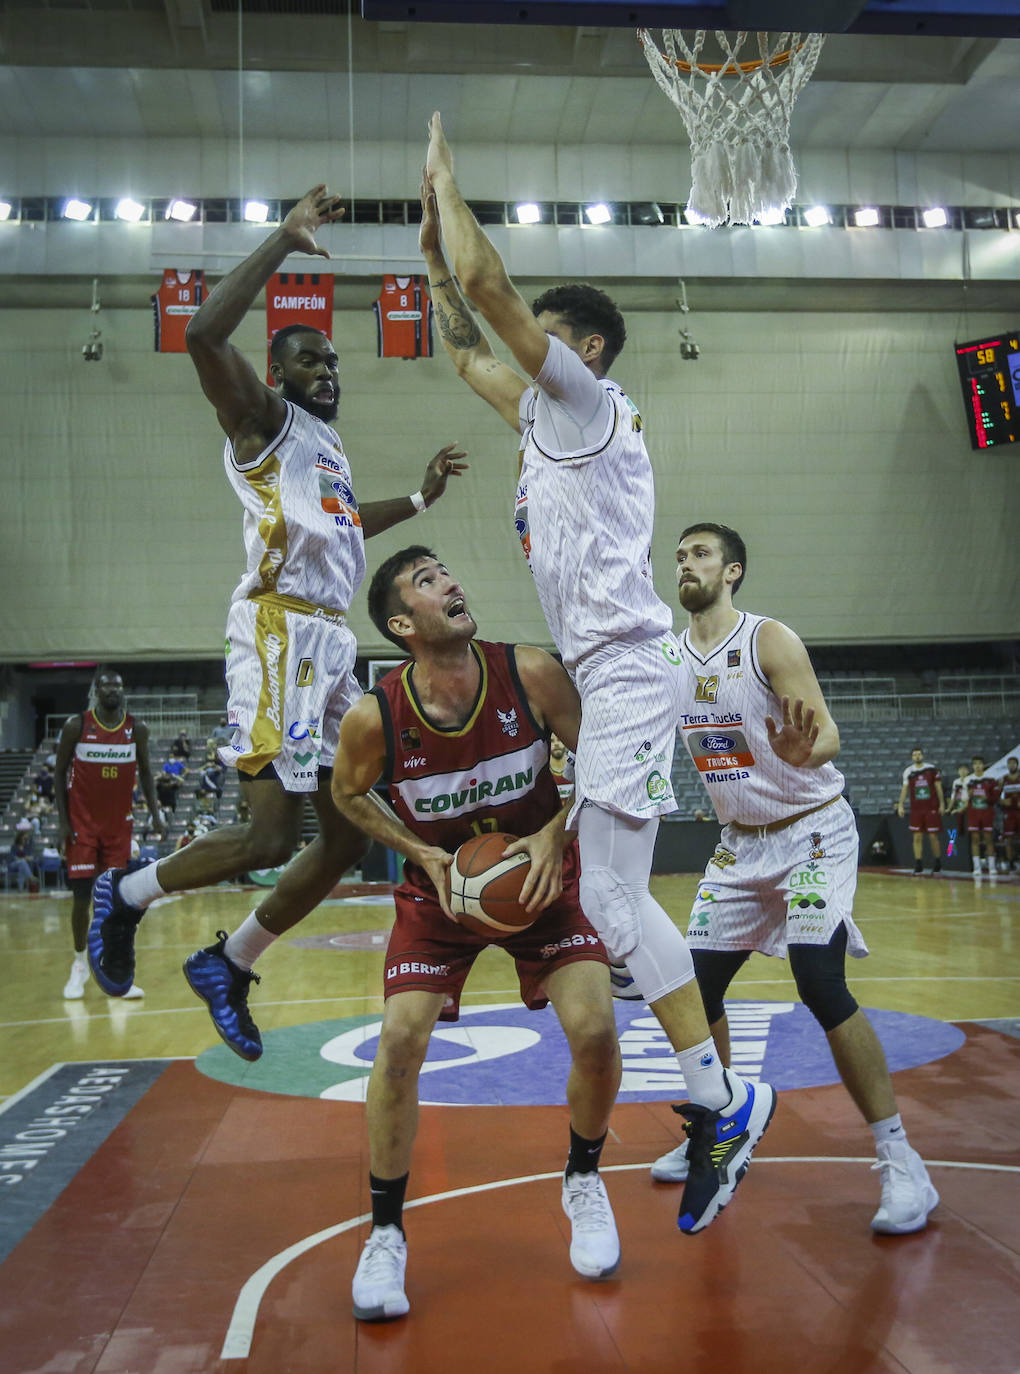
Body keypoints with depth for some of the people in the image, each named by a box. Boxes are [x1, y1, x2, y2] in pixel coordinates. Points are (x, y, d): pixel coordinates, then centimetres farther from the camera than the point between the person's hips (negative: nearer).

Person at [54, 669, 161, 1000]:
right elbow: (59, 773, -1)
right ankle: (79, 963, 19)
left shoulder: (136, 728, -1)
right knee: (82, 897, -1)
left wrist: (155, 811, -2)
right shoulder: (76, 725, -8)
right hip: (82, 824, -2)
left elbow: (144, 771, 10)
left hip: (119, 825, 2)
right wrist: (62, 821, -7)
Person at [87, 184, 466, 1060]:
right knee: (270, 839, -13)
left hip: (333, 640, 9)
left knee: (348, 838, 8)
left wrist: (420, 498, 36)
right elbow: (203, 335, -19)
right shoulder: (263, 420, 0)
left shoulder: (332, 449, 25)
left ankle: (229, 966, 22)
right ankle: (127, 894, 13)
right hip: (280, 631, -9)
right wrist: (283, 244, -14)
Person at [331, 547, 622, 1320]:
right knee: (400, 1042, -12)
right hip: (440, 888, 0)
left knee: (596, 1033, -11)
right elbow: (349, 795, -2)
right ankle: (386, 1234, 10)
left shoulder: (532, 675, -22)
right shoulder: (374, 719, -23)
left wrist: (555, 835, -19)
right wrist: (423, 854, -14)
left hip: (540, 874, 1)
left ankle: (583, 1183, 21)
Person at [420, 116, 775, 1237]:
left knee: (611, 897, -14)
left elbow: (489, 288, -10)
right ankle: (713, 1095, 20)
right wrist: (430, 240, 29)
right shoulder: (544, 417, 22)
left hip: (627, 674, -10)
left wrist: (446, 179, 5)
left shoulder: (586, 398, -3)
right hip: (595, 679, 10)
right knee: (603, 893, 12)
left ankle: (723, 1101, -5)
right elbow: (464, 350, 32)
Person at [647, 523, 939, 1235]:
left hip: (812, 831, -7)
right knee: (698, 984, 7)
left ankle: (901, 1162, -7)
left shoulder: (770, 641, -16)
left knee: (821, 984, -19)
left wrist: (805, 749, -46)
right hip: (740, 842, 7)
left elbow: (828, 733, -24)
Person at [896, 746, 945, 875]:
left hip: (932, 808, -2)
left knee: (933, 836, 0)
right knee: (917, 837, 0)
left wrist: (942, 803, 0)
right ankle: (918, 864, 3)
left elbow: (938, 787, 3)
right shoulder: (908, 771, 4)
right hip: (916, 809, 2)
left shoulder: (932, 769, -1)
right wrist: (900, 805, -1)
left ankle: (937, 862, 15)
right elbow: (905, 788, 6)